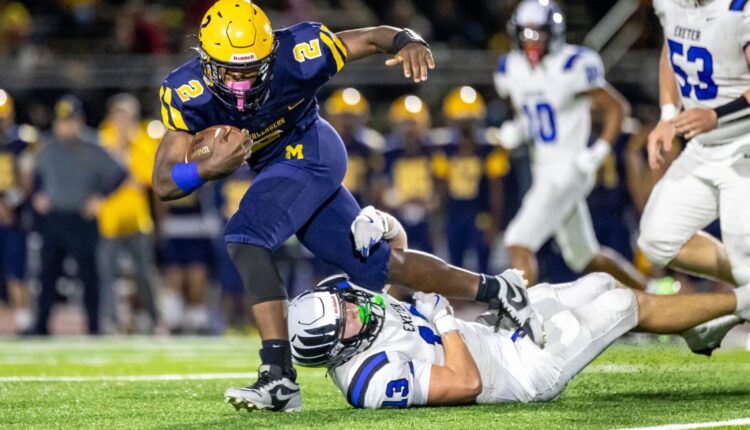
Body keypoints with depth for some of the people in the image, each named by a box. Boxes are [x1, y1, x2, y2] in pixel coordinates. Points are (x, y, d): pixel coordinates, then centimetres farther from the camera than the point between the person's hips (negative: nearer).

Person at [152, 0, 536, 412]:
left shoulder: (295, 54, -28)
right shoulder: (187, 92, -21)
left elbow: (374, 37, -14)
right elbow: (164, 184, -20)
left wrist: (408, 42, -37)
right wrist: (212, 167, -40)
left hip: (310, 154, -5)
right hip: (279, 168, 5)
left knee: (245, 238, -27)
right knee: (377, 265, 12)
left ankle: (279, 377, -30)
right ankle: (490, 290, 30)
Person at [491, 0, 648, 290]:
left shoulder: (572, 67, -17)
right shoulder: (512, 68, 4)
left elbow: (616, 107, -9)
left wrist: (599, 152, -17)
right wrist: (515, 130, 4)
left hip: (569, 170, -8)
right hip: (543, 171, 8)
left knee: (520, 242, -19)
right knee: (586, 259, 19)